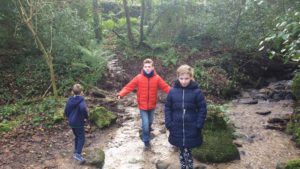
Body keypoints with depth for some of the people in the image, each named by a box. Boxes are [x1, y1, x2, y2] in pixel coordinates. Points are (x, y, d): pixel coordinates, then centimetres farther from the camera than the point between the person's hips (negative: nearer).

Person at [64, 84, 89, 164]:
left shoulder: (70, 100, 4)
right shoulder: (81, 100, -16)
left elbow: (66, 111, 10)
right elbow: (83, 108, -35)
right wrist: (86, 116, -18)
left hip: (71, 122, 7)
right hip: (78, 123, -7)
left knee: (77, 136, 22)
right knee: (81, 138, -2)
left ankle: (76, 151, 32)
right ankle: (78, 154, -12)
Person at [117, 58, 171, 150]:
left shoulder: (157, 78, -9)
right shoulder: (138, 78, -12)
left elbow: (165, 87, -9)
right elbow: (129, 87, -14)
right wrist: (120, 94, -29)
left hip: (152, 106, 2)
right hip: (143, 106, -2)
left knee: (150, 122, 21)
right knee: (145, 124, -5)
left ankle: (147, 134, 52)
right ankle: (146, 141, 15)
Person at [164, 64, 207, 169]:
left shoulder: (196, 91, -8)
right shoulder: (173, 91, -2)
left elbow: (202, 109, -3)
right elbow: (167, 108, 5)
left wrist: (199, 125, -9)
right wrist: (168, 123, -3)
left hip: (191, 129, -2)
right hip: (177, 128, 2)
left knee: (187, 152, 2)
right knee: (181, 151, 15)